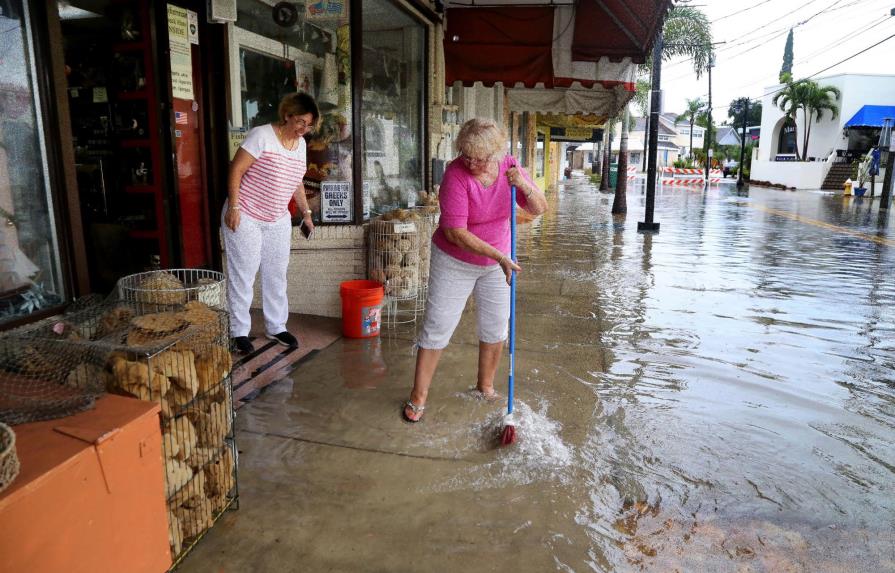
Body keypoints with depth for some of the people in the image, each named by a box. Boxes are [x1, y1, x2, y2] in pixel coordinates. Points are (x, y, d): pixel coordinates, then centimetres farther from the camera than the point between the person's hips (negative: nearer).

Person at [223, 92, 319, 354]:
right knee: (243, 275, -1)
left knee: (276, 275, 11)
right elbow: (236, 170, -16)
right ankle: (239, 332, 10)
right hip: (245, 217, -7)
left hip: (278, 220, 7)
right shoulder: (261, 135, -15)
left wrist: (306, 211, 16)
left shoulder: (301, 144, 7)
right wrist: (233, 207, -20)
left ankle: (276, 327, 23)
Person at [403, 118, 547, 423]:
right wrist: (499, 256, -32)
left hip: (496, 262, 5)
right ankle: (418, 396, 11)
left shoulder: (509, 166, -10)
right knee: (437, 326, -1)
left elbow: (540, 208, -8)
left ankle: (485, 387, 32)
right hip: (454, 263, -4)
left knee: (496, 327, 12)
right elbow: (455, 233, -28)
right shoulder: (456, 173, -24)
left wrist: (524, 185, -28)